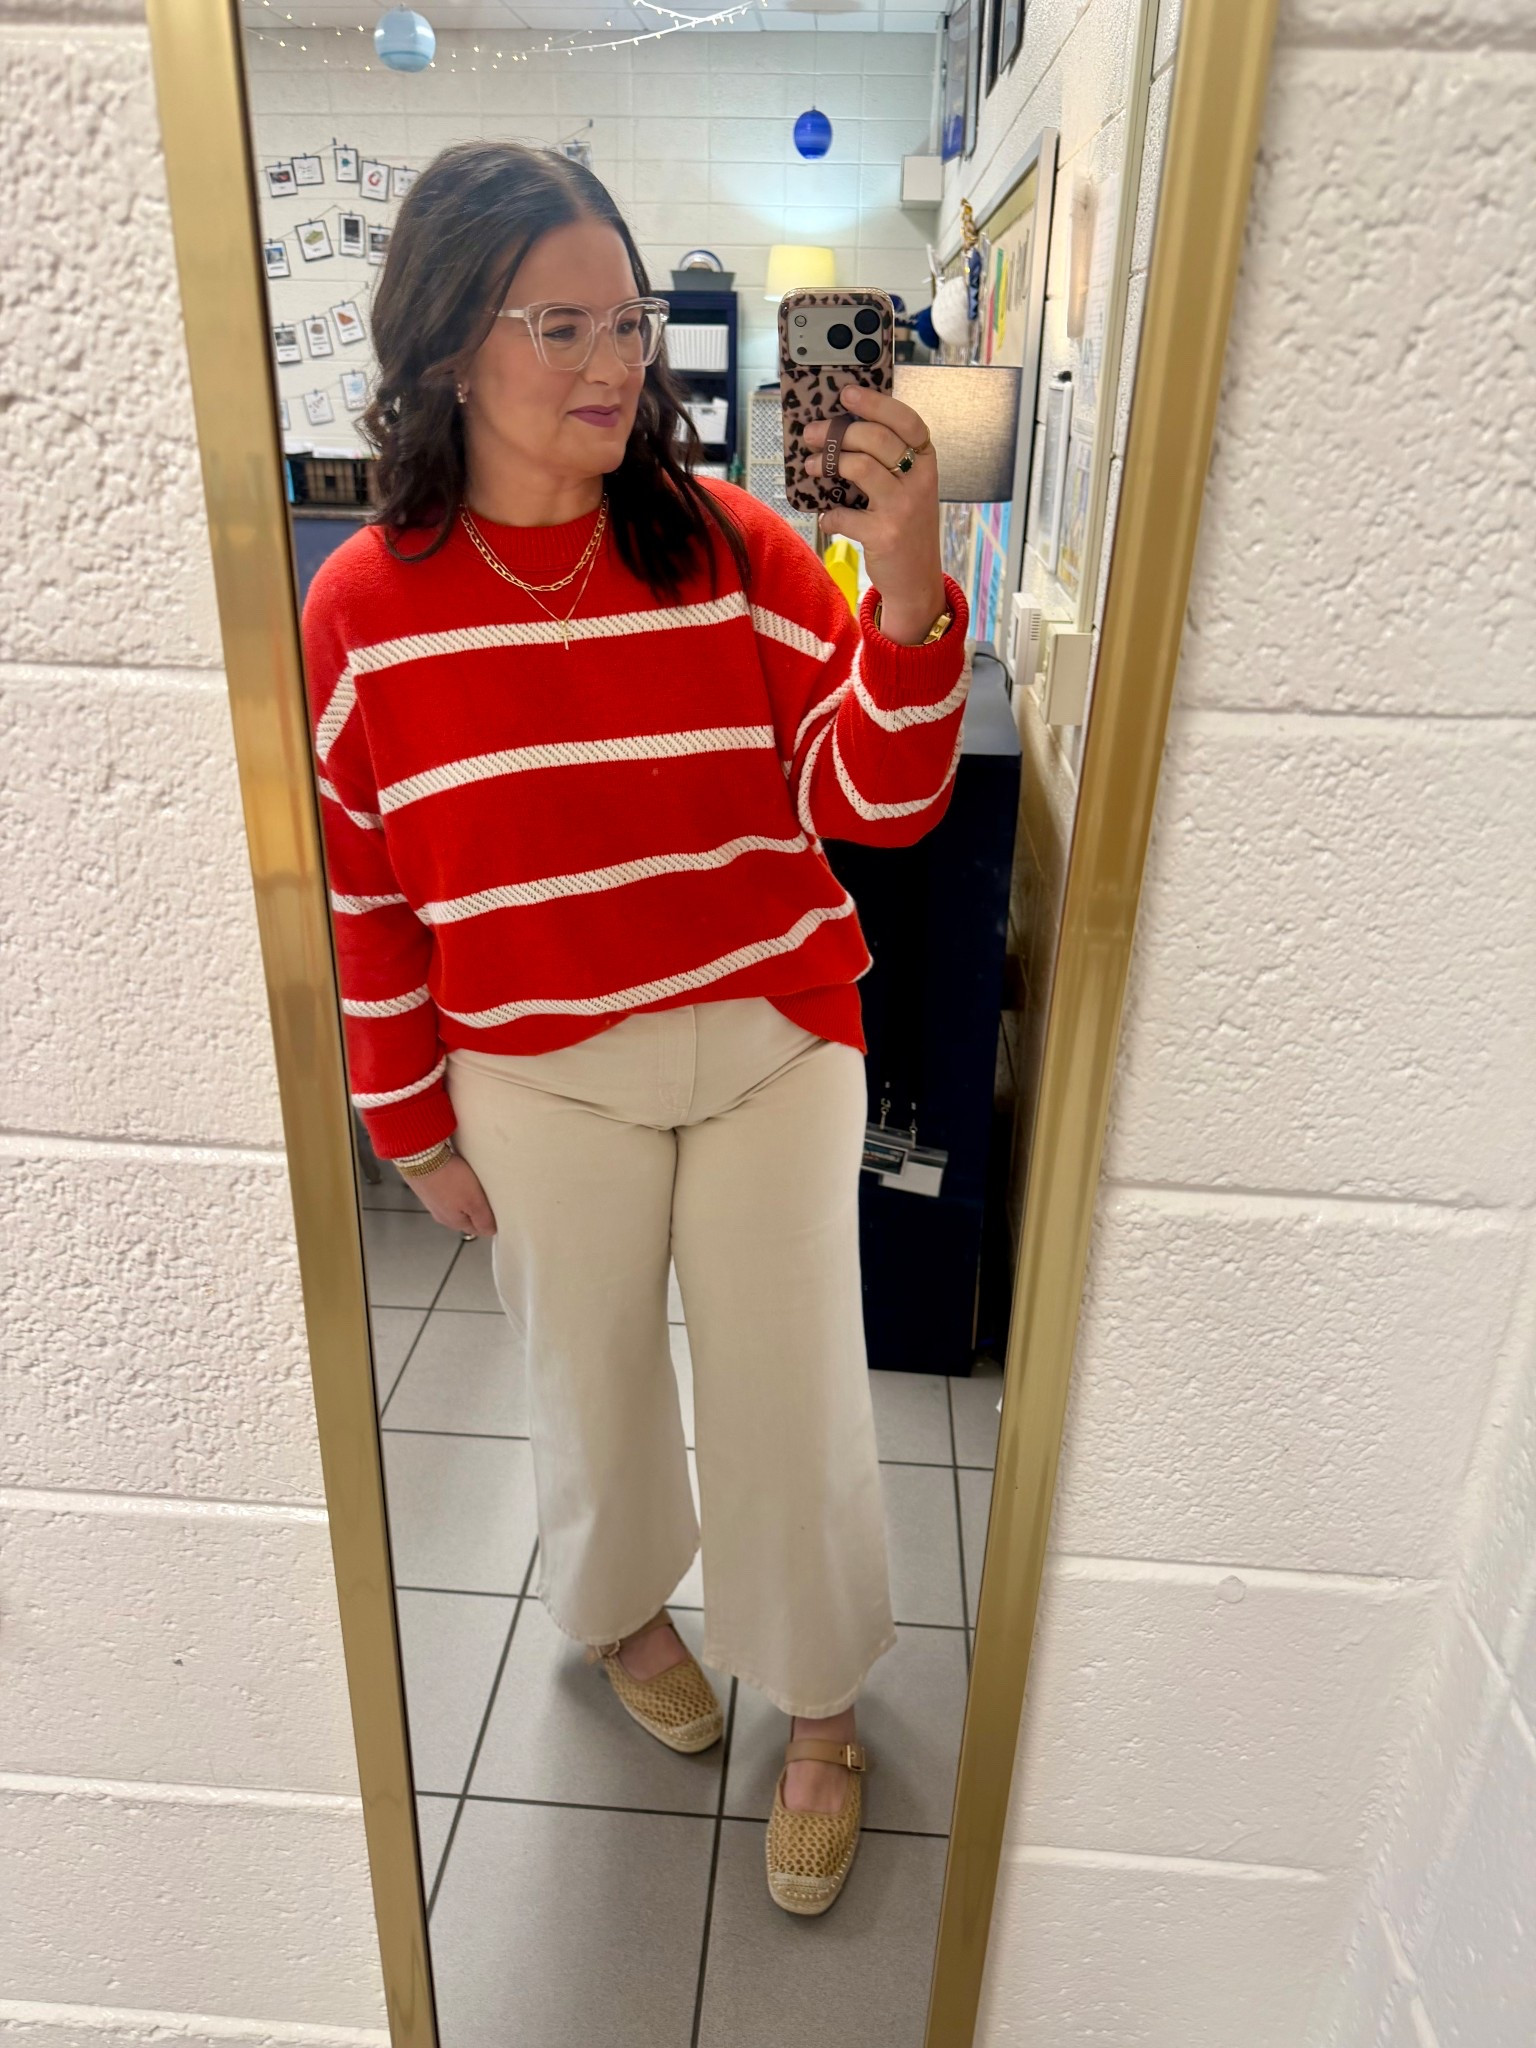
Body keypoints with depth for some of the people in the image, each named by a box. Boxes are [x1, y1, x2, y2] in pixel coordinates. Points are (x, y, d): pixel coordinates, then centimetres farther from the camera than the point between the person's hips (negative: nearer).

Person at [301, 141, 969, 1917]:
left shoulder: (734, 546, -7)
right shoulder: (364, 607, -7)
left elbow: (874, 800, -12)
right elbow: (362, 899, -1)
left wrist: (909, 580, -28)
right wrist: (416, 1133, 2)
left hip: (772, 1049, 0)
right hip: (541, 1083, 0)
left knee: (790, 1387, 12)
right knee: (592, 1377, 21)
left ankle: (815, 1706, 39)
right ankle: (622, 1607, 54)